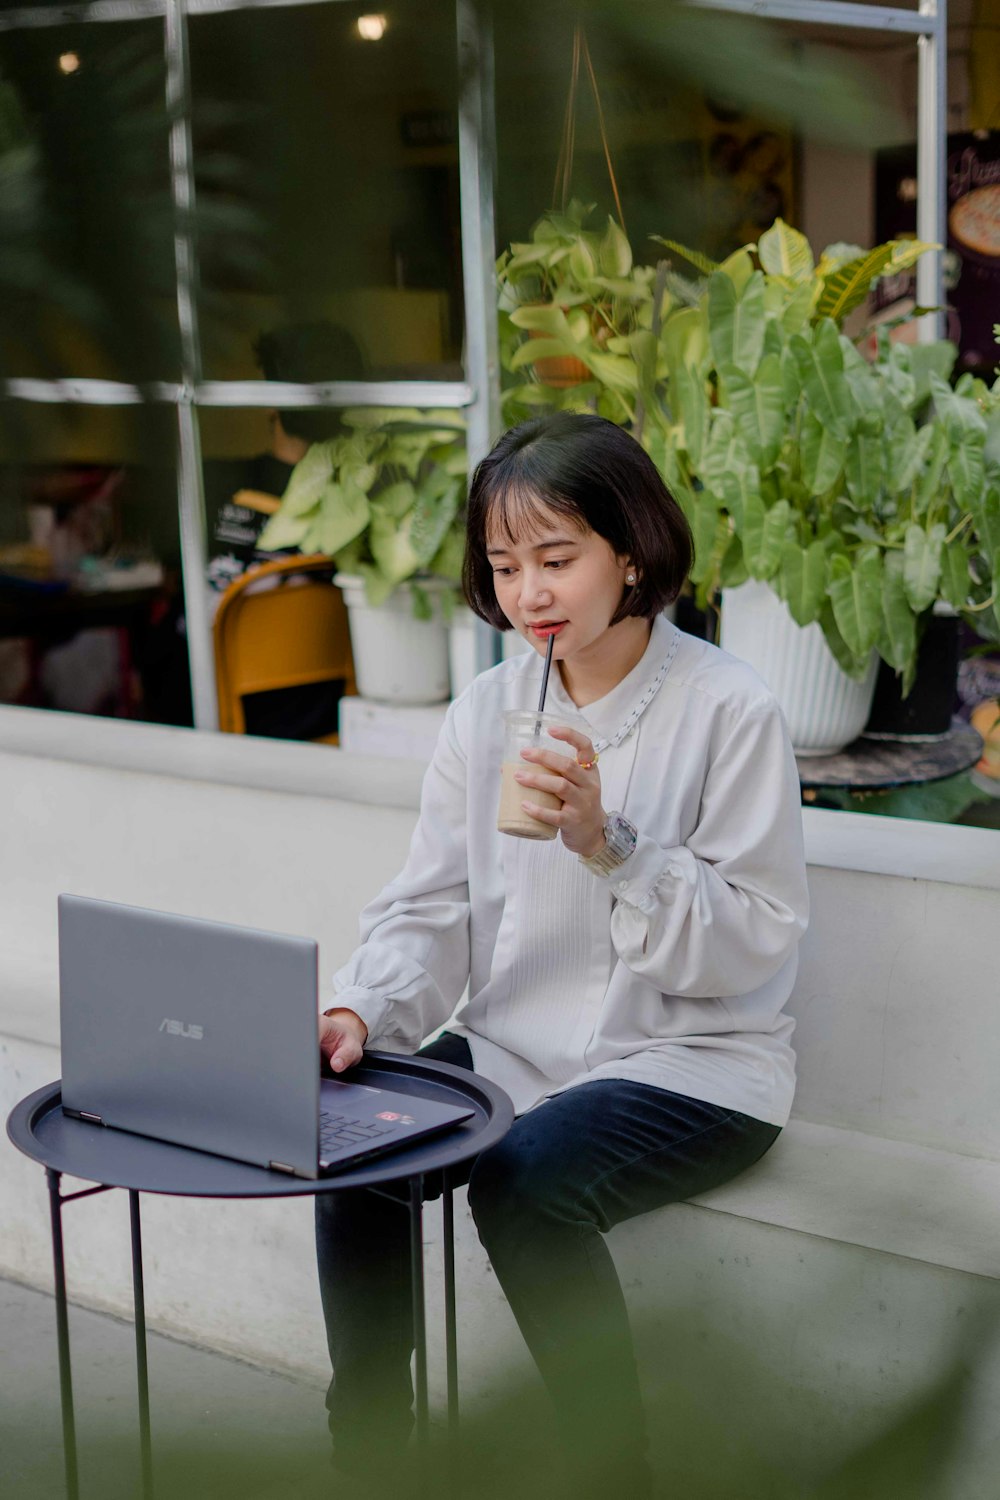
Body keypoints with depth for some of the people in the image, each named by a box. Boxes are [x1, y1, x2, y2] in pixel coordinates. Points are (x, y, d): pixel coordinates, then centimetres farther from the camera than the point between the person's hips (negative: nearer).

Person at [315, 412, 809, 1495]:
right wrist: (361, 1011, -15)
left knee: (524, 1179, -30)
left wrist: (608, 845, -26)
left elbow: (753, 940, -14)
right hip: (514, 1045, 6)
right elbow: (430, 909, 4)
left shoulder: (729, 712, -12)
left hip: (690, 1064, -5)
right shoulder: (485, 713, 5)